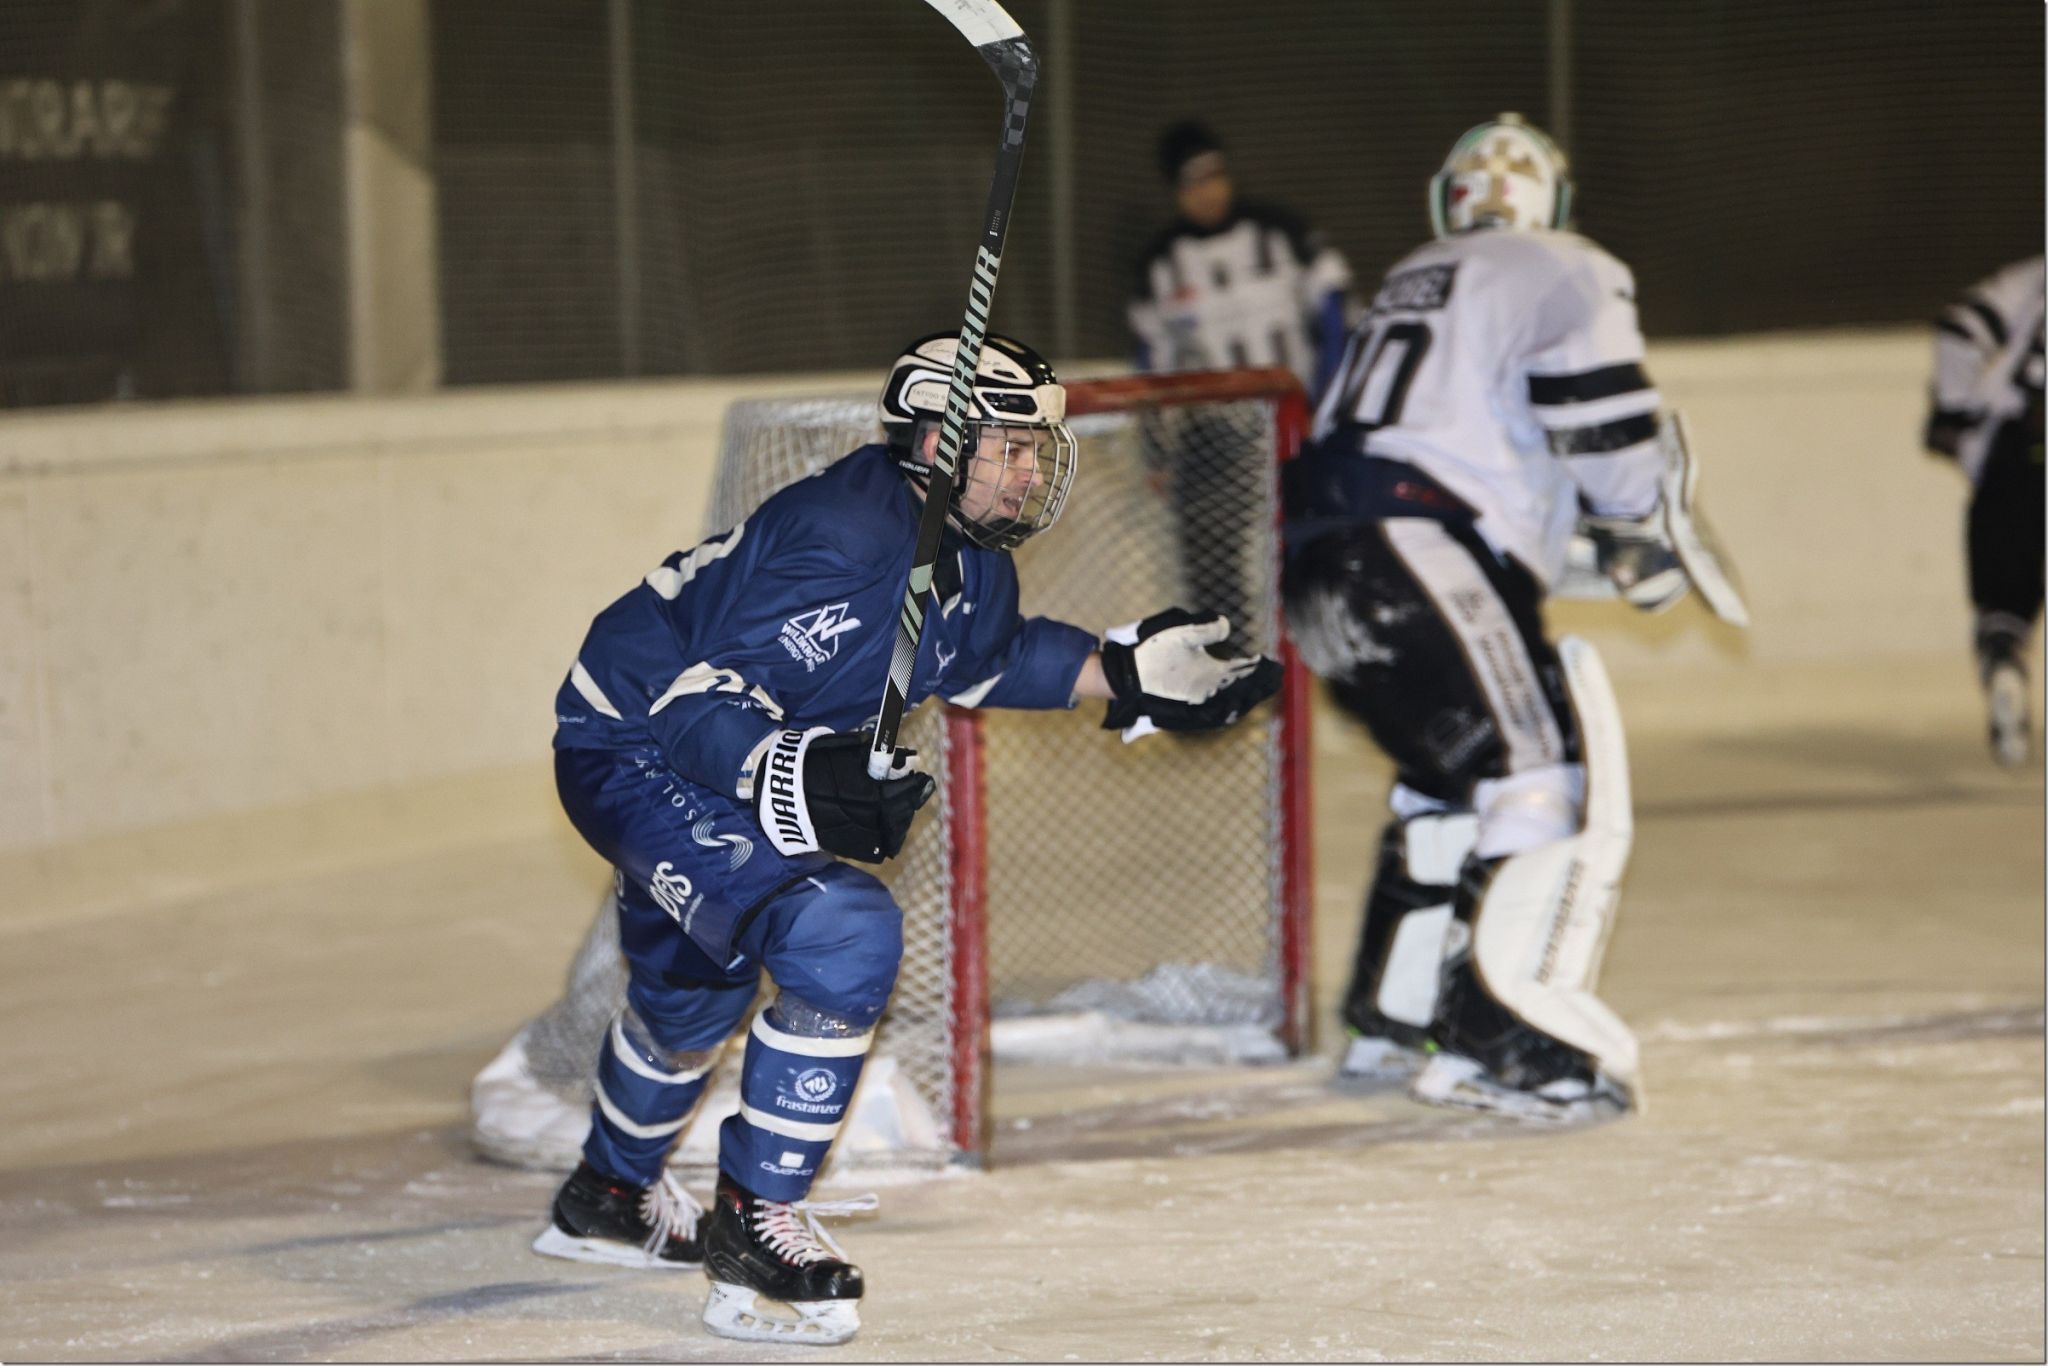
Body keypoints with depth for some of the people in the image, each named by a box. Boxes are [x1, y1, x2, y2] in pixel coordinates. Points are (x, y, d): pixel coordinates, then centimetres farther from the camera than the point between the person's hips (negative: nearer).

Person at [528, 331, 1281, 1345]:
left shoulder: (974, 564, -2)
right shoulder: (842, 535, -31)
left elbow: (989, 656, 22)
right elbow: (697, 696, -33)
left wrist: (1128, 676, 10)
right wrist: (791, 776, -50)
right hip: (633, 756, -10)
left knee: (695, 989, 31)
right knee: (842, 936, -27)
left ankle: (606, 1201, 57)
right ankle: (754, 1223, -14)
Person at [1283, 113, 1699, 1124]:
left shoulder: (1407, 284, 30)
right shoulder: (1569, 277, 7)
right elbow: (1603, 428, -6)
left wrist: (1542, 546, 36)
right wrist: (1639, 543, 9)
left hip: (1317, 558, 8)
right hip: (1418, 557, -8)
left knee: (1449, 777, 24)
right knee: (1539, 773, -11)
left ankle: (1388, 1022, 30)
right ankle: (1497, 1044, -22)